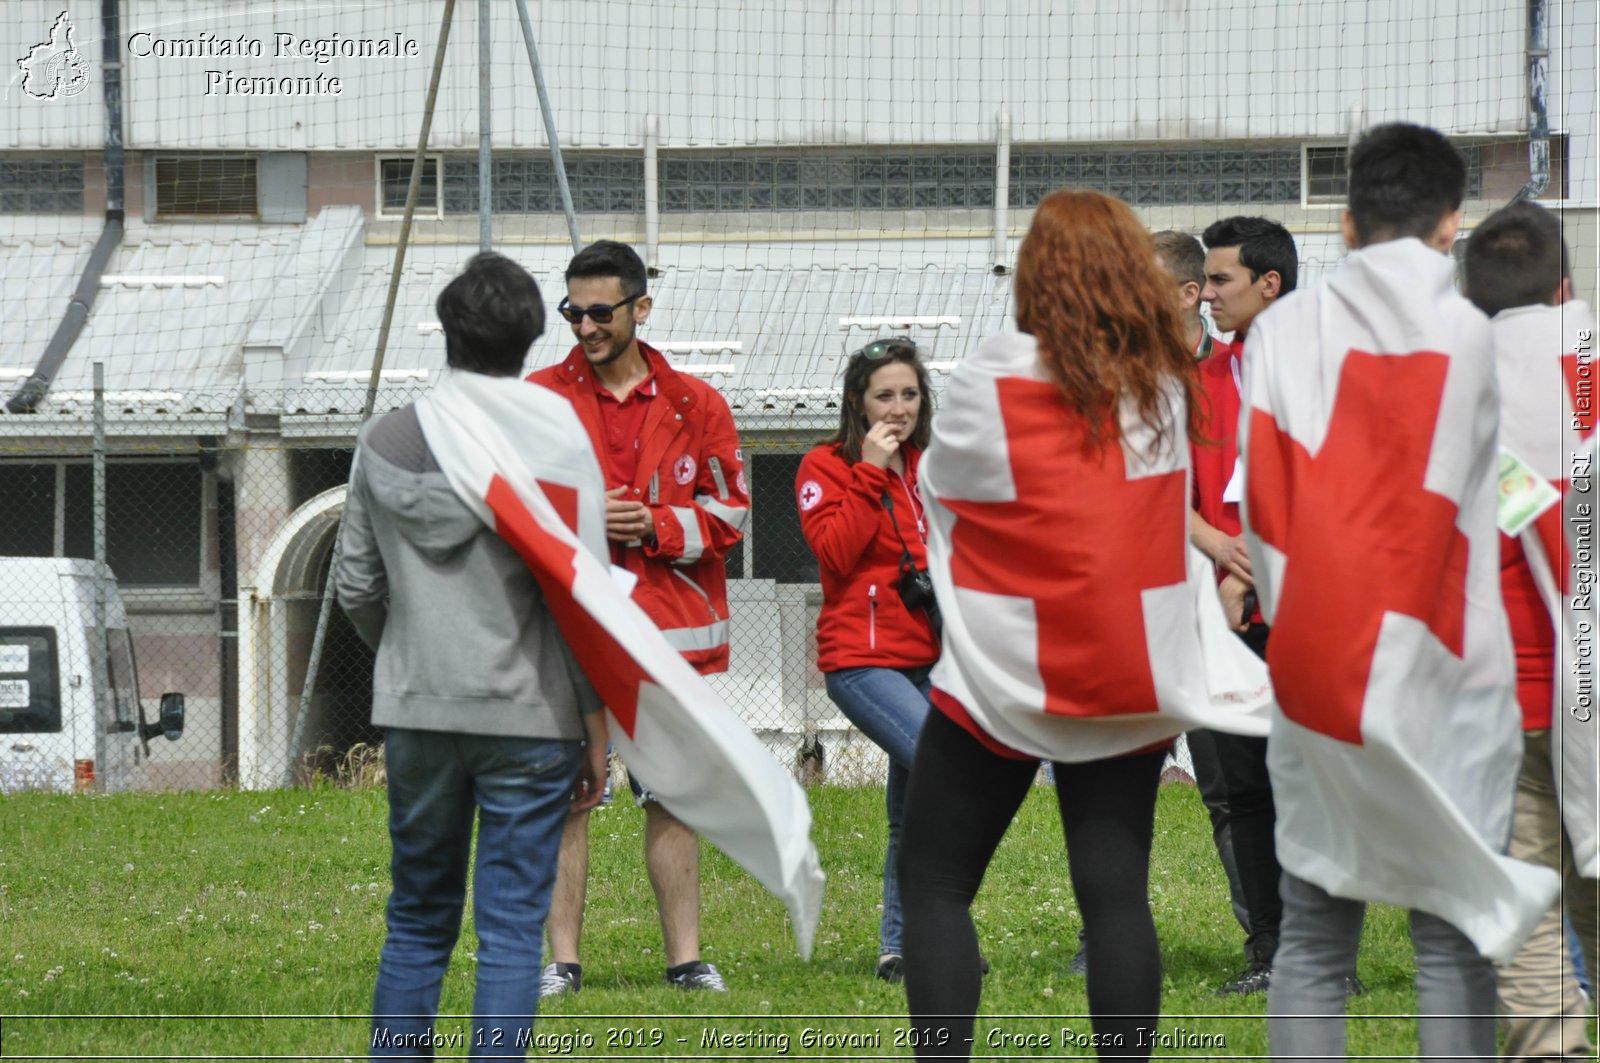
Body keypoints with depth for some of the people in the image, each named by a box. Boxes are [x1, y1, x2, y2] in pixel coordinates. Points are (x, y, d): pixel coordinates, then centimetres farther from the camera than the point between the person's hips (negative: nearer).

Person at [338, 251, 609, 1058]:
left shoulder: (382, 444, 3)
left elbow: (356, 589, 9)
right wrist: (596, 730, -2)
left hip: (414, 717, 4)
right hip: (527, 718, -3)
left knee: (416, 922, 14)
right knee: (510, 930, 1)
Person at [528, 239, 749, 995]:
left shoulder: (694, 405, 7)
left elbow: (729, 510, 5)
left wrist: (656, 526, -11)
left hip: (669, 632, 1)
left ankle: (685, 957, 11)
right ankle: (562, 961, 1)